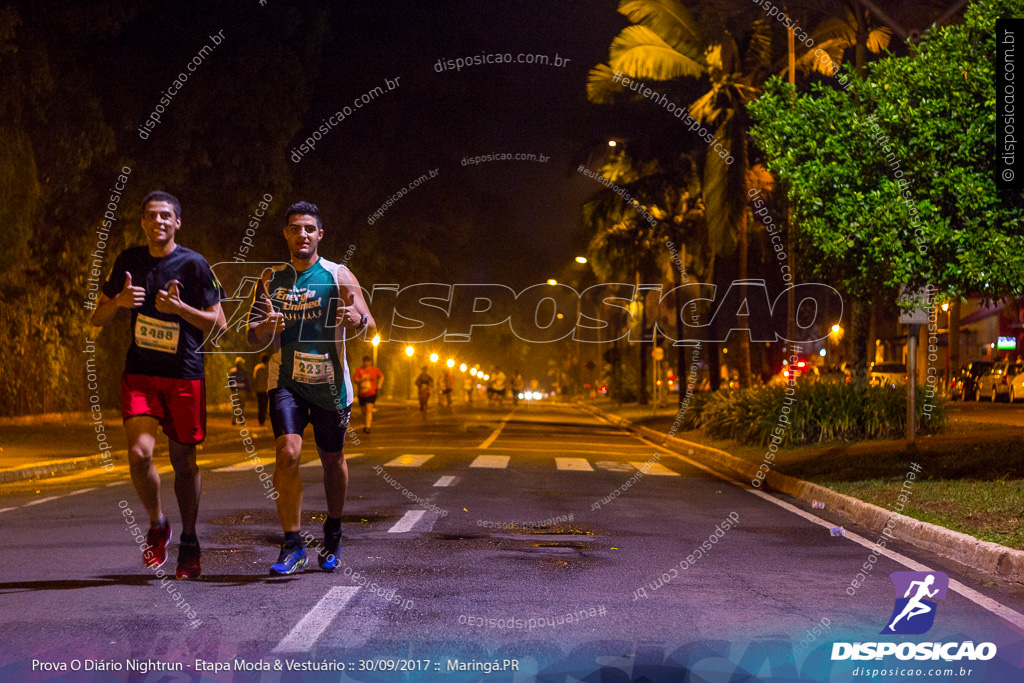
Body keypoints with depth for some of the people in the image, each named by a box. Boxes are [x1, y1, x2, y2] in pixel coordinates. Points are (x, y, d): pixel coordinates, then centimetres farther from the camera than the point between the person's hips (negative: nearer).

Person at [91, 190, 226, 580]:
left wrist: (180, 308, -19)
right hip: (140, 374, 2)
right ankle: (157, 526, 9)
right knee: (139, 452, -16)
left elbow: (219, 326, -4)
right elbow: (97, 319, 11)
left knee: (184, 461, 5)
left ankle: (189, 543, 23)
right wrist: (119, 301, -10)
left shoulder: (194, 265, -5)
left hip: (185, 376, -2)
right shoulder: (129, 261, 6)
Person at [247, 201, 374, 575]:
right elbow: (254, 338, 5)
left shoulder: (338, 276, -1)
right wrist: (266, 327, -19)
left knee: (332, 460, 11)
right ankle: (292, 545, -11)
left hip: (329, 383, 0)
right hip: (286, 380, 0)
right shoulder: (271, 279, 6)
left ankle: (332, 535, 34)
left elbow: (369, 324, -9)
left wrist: (357, 320, -33)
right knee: (287, 453, -18)